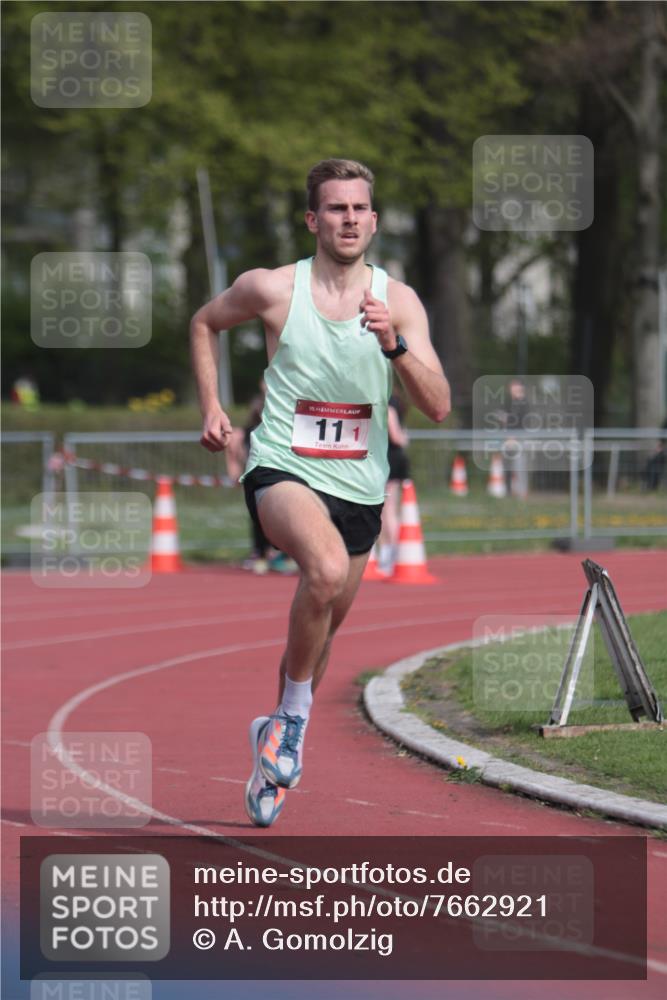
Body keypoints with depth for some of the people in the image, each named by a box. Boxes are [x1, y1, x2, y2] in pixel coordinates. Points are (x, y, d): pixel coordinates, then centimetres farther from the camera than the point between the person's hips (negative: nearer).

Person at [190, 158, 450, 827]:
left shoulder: (399, 302, -1)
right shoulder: (271, 289, -4)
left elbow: (437, 406, -8)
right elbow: (205, 323, 16)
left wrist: (394, 344, -23)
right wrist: (210, 408, 9)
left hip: (359, 487, 4)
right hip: (283, 471, -4)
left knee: (322, 623, 15)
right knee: (326, 569, -33)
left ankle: (275, 733, 42)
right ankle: (293, 720, -16)